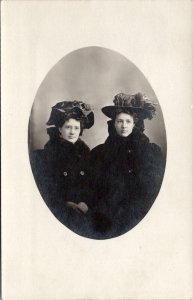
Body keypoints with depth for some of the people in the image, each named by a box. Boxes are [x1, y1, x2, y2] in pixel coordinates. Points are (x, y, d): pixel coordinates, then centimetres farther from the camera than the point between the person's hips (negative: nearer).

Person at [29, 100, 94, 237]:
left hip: (82, 208, 3)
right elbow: (46, 186, 1)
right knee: (77, 222, -26)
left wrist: (85, 202, -5)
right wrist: (66, 203, -9)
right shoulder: (49, 151, 3)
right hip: (58, 208, -3)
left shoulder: (84, 151, 13)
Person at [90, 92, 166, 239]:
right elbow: (94, 189, 7)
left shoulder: (153, 152, 4)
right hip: (108, 222, 0)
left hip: (140, 220, 0)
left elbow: (153, 190, 3)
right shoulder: (100, 153, 6)